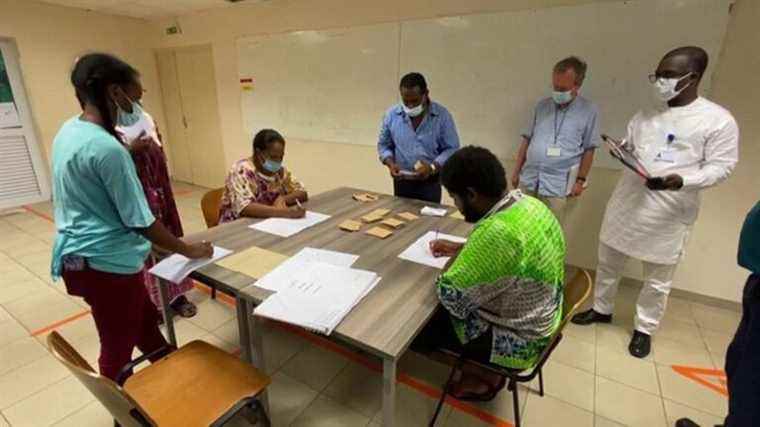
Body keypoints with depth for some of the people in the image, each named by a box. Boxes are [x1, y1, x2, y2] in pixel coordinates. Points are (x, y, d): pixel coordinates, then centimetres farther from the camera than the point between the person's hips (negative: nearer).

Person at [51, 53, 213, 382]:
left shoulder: (68, 131, 4)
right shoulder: (107, 148, -25)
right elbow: (140, 222, -22)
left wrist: (131, 152, 10)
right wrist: (189, 250, -11)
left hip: (78, 256, 10)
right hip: (105, 263, -10)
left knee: (145, 319, 25)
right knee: (118, 349, 10)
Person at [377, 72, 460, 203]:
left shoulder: (442, 115, -9)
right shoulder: (392, 115, -2)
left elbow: (452, 149, -6)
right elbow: (383, 145, 7)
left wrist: (432, 167, -22)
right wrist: (390, 163, -13)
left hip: (430, 182, -2)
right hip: (401, 181, 2)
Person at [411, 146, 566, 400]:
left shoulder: (498, 230, -36)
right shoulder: (527, 204, -6)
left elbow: (451, 297, -29)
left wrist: (455, 260, -11)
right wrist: (459, 249, 9)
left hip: (516, 340, -8)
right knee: (440, 310, 20)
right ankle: (487, 369, 27)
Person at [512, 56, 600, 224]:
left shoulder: (589, 111, -2)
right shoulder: (542, 105, 7)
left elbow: (589, 150, 0)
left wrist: (581, 180, -4)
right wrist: (517, 171, 10)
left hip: (556, 185, -3)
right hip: (528, 180, 3)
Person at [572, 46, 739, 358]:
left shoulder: (719, 120, -6)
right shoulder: (644, 117, 9)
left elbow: (721, 166, -8)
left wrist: (682, 180, -26)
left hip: (668, 215, -5)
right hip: (626, 205, 5)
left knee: (658, 280, 9)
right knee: (608, 263, 16)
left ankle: (644, 328, 29)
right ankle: (602, 309, 36)